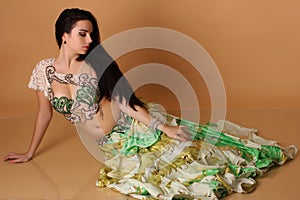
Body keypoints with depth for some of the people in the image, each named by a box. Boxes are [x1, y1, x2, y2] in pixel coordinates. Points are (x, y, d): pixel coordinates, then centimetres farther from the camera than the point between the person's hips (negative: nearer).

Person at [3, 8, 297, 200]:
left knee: (185, 137, -5)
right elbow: (44, 113, 7)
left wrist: (163, 126, -17)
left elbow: (123, 99, -10)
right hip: (113, 144, 1)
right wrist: (30, 153, 15)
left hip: (130, 125, -1)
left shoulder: (95, 62, -9)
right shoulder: (44, 70, -6)